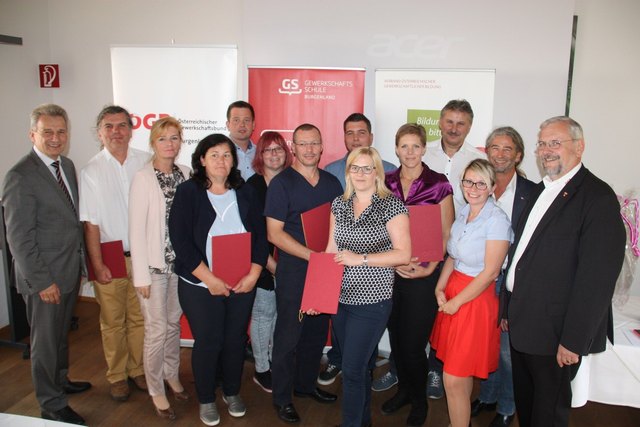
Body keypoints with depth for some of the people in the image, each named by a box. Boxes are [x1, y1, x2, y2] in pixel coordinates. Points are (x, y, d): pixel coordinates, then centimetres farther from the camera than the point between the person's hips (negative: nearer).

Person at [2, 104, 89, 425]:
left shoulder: (67, 166, 7)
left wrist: (81, 261, 8)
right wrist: (42, 281, -17)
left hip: (71, 269, 7)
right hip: (44, 277, -7)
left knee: (62, 334, 24)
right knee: (46, 341, 8)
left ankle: (60, 381, 44)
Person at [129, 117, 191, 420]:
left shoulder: (185, 174, 3)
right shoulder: (143, 178, -11)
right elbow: (136, 229, -11)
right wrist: (141, 275, -11)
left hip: (181, 262, 4)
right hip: (154, 264, -4)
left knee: (174, 323, 16)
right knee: (157, 329, 3)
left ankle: (172, 375, 37)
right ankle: (156, 391, 21)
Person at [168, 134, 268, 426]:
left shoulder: (245, 193, 5)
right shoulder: (188, 192, -4)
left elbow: (260, 235, 4)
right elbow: (181, 240, -11)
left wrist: (254, 274, -8)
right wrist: (210, 279, -15)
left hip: (242, 285, 3)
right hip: (200, 286, -3)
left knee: (236, 340, 12)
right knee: (207, 342, 6)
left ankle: (232, 392, 36)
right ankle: (206, 399, 30)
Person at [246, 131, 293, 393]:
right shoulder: (253, 185, -8)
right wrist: (271, 263, -12)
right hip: (261, 261, -4)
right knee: (263, 314, 6)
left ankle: (276, 363, 31)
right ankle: (261, 370, 22)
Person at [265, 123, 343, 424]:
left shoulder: (332, 182, 8)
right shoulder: (281, 183, -8)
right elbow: (274, 233, -13)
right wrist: (313, 255, -20)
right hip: (293, 270, -5)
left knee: (317, 331, 16)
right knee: (289, 334, 5)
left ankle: (306, 384, 37)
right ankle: (282, 397, 23)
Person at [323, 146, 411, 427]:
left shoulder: (392, 206, -8)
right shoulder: (339, 205, 7)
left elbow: (403, 254, -12)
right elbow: (330, 251, 11)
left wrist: (360, 259, -17)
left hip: (372, 301, -5)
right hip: (340, 298, 5)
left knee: (352, 369, -3)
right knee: (358, 365, 19)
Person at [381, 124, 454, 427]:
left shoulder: (439, 184, -6)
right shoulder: (386, 182, 4)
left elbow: (446, 234, -3)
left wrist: (428, 268, -12)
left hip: (423, 275, -3)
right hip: (389, 272, 4)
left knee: (413, 343, 3)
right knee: (395, 337, 14)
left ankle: (419, 400, 28)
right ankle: (403, 389, 39)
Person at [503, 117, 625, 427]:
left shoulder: (597, 197, -16)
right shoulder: (539, 191, 10)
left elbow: (597, 278, -20)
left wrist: (574, 340, -20)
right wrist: (507, 308, 12)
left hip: (554, 331, -7)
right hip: (522, 321, 7)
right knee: (524, 402, 22)